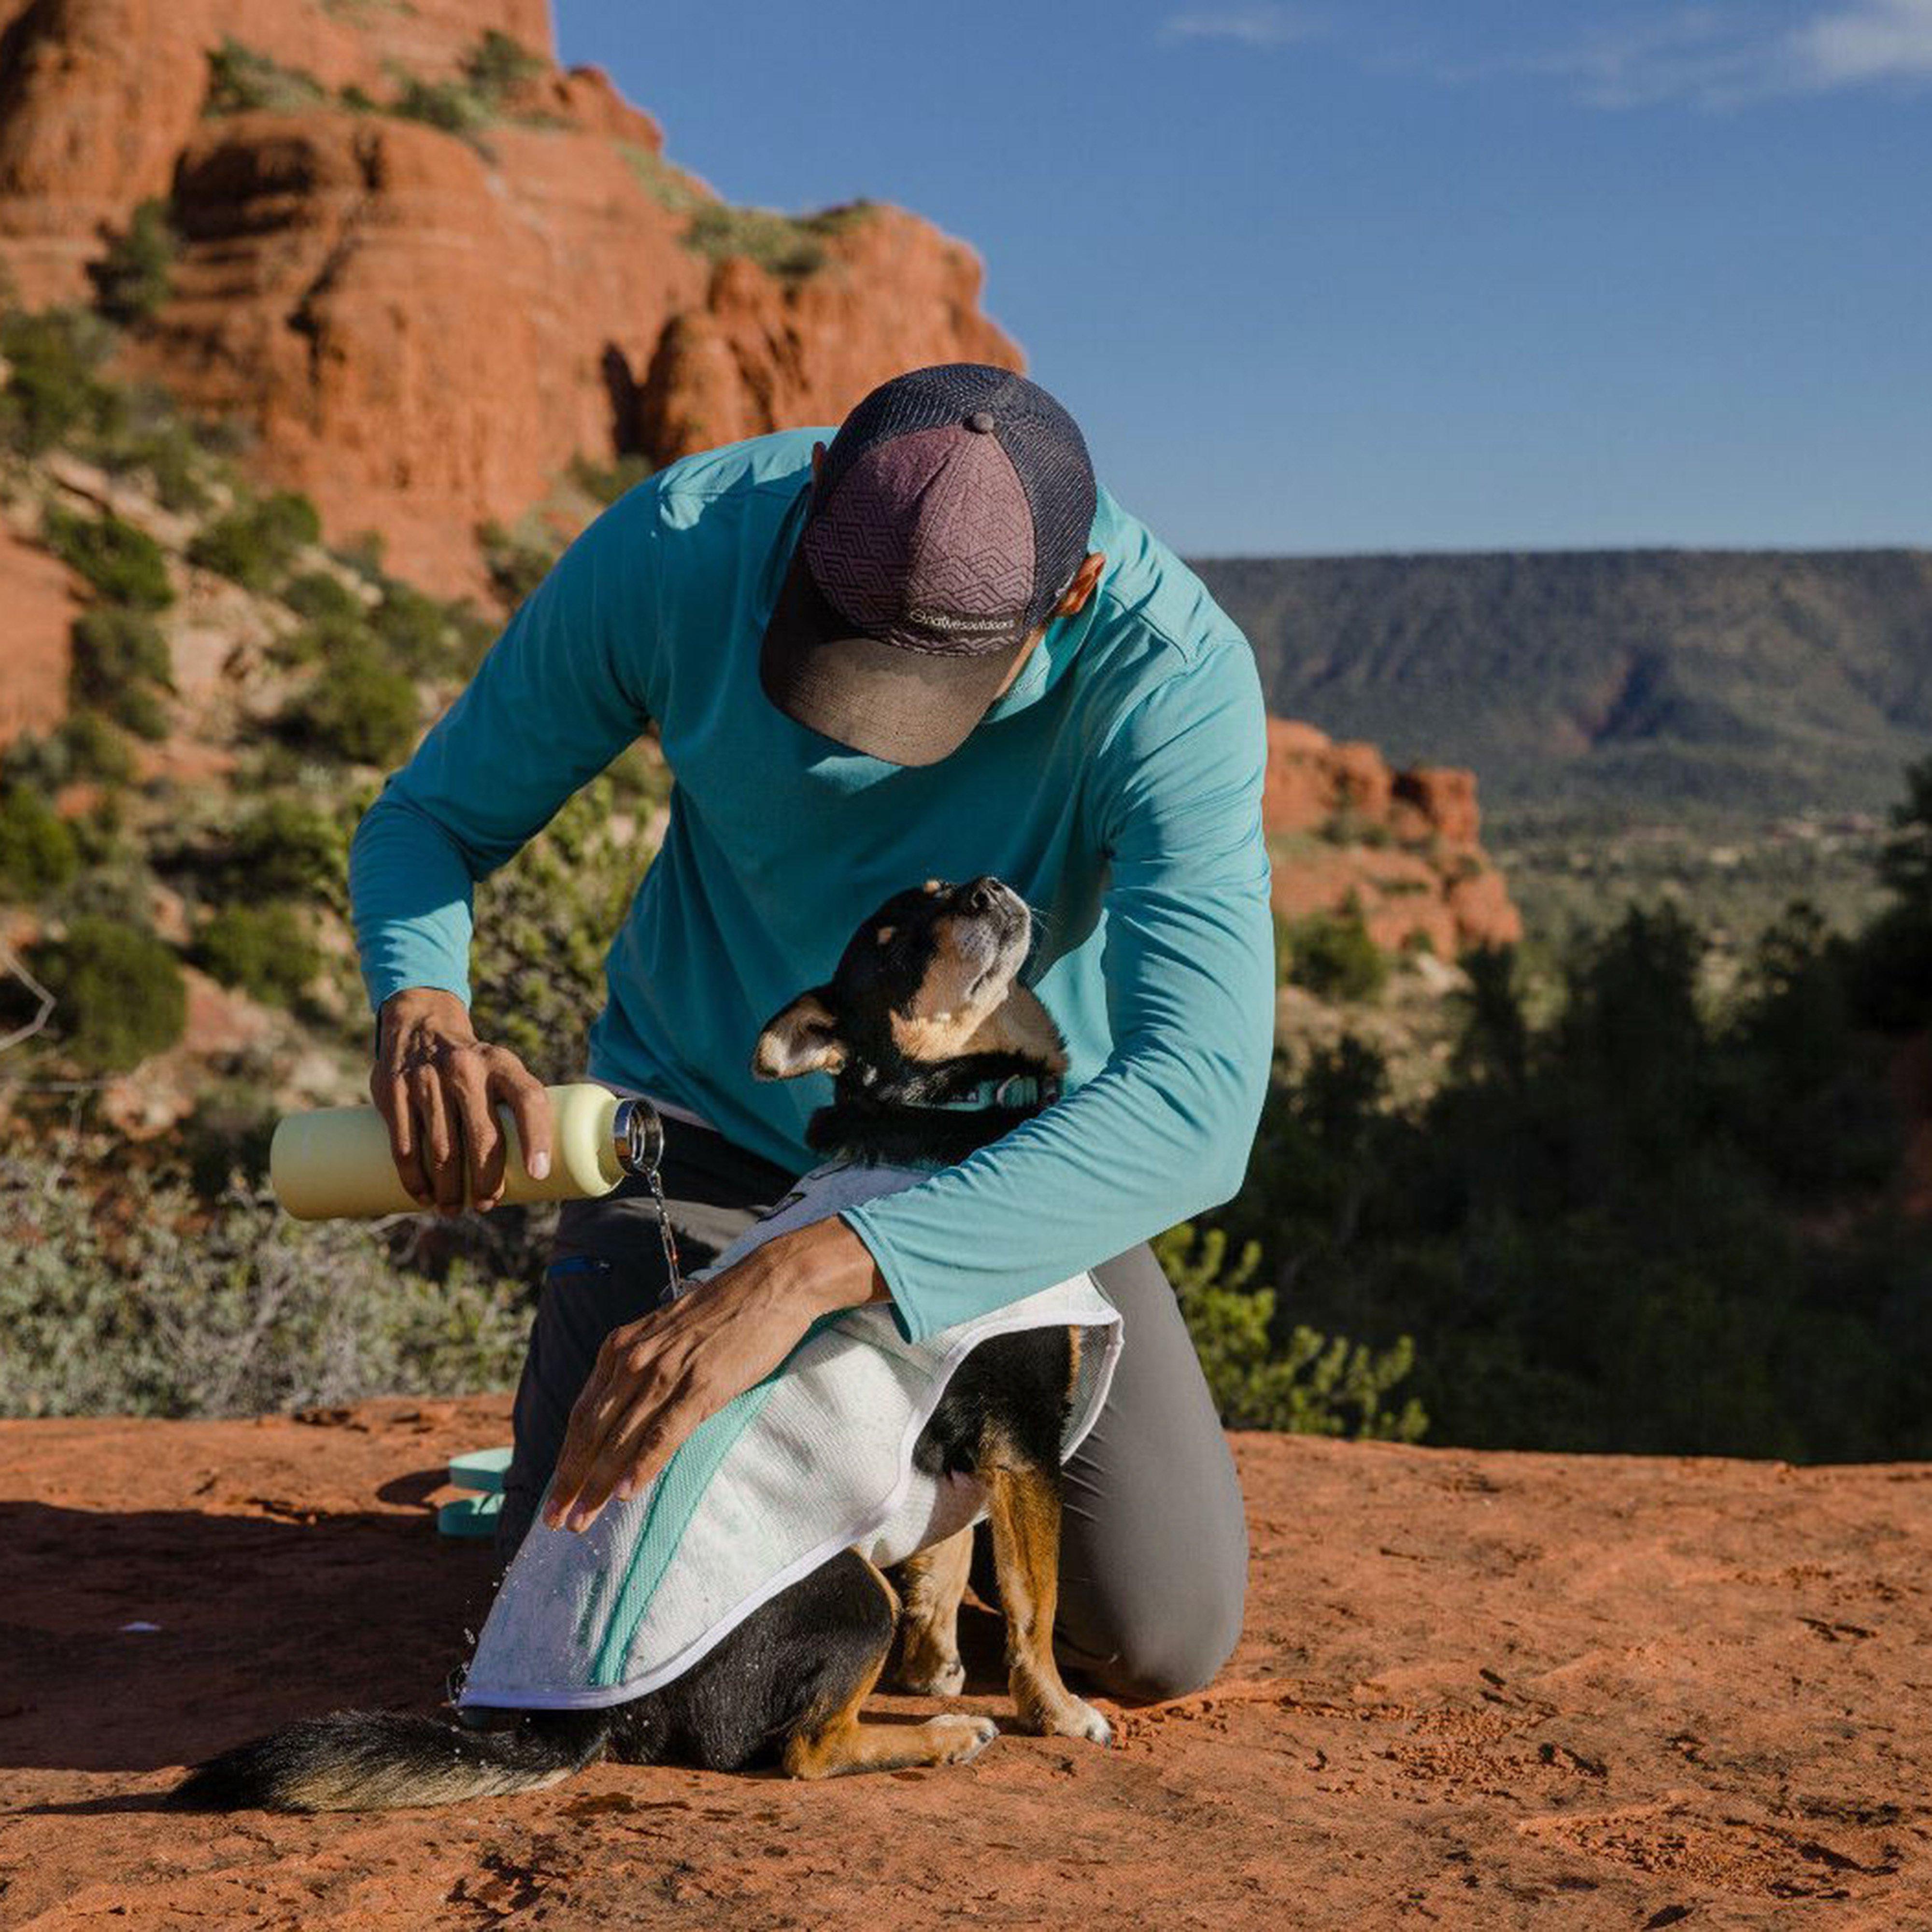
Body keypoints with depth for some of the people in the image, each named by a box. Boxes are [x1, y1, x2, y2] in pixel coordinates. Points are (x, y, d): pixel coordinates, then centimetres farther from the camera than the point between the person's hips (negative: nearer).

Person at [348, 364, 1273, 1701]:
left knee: (1162, 1642, -10)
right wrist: (421, 1013, -37)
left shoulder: (1176, 673, -33)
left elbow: (1199, 1105, -46)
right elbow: (431, 818, -12)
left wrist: (802, 1277, -57)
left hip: (1006, 1148, 0)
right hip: (713, 1118, 1)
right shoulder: (677, 546, -27)